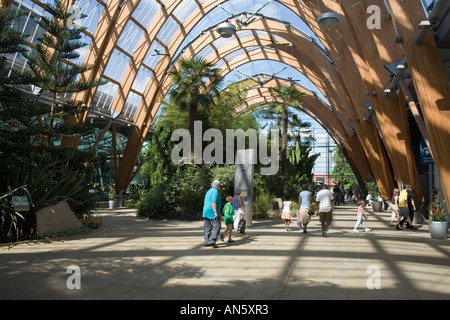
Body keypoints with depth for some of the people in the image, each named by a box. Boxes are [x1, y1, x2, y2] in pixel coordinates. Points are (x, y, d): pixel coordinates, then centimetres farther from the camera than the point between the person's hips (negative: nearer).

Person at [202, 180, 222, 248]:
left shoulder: (208, 191, 20)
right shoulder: (215, 191, -9)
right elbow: (213, 202, -21)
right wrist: (215, 212, -23)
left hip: (206, 213, 9)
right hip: (212, 212, -9)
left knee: (208, 228, 9)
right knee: (216, 227, -8)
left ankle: (207, 241, 8)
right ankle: (212, 241, -17)